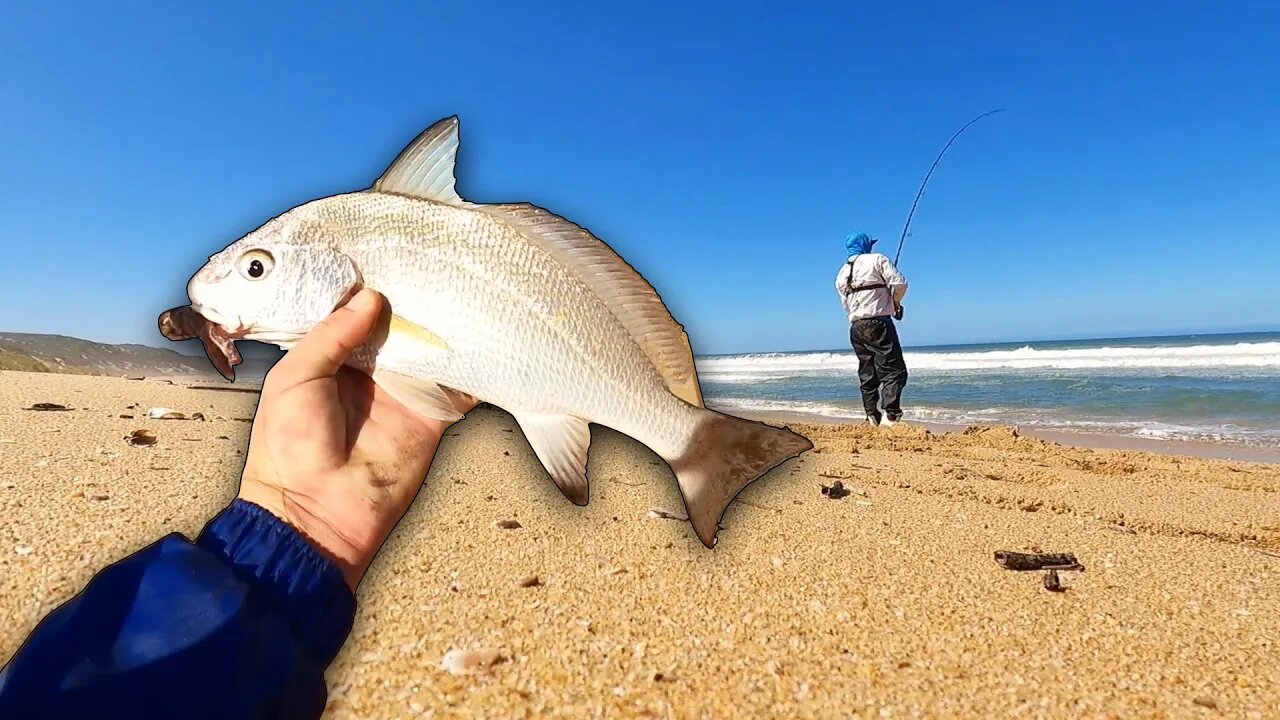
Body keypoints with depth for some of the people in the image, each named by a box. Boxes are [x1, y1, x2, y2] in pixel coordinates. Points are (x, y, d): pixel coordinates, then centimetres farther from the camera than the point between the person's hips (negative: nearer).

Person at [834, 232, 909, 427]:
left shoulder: (841, 274, 18)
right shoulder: (877, 260, 1)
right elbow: (899, 284, -8)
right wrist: (895, 303, 9)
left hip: (855, 327, 6)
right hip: (878, 323, -6)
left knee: (867, 374, 9)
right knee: (893, 369, -8)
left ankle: (873, 418, 7)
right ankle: (890, 416, -20)